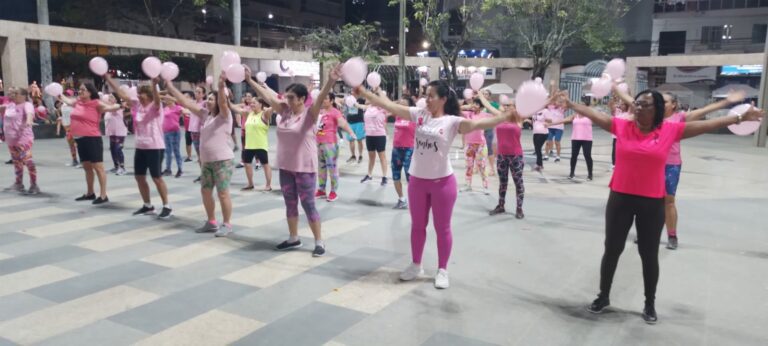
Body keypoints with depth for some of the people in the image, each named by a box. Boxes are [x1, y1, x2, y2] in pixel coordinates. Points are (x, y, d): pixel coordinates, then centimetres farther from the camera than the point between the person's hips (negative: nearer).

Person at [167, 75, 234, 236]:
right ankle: (211, 222, 25)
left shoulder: (225, 116, -7)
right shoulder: (205, 114, 10)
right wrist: (169, 86, 6)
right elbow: (185, 102, 9)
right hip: (206, 161, 7)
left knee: (223, 193, -4)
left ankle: (227, 224, 7)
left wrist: (222, 86, -45)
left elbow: (223, 103, -28)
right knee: (205, 192, 12)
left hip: (223, 161, -7)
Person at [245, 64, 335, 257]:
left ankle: (319, 241, 11)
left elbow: (321, 98, -27)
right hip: (285, 167, 6)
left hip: (305, 168, -6)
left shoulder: (310, 114, -11)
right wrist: (249, 80, 5)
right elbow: (267, 95, 7)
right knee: (290, 204, 15)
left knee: (308, 205, -1)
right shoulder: (284, 111, 4)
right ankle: (293, 239, 29)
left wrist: (331, 81, -43)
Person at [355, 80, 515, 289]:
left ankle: (442, 270, 23)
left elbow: (477, 124, -25)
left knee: (442, 228, 8)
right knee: (417, 225, 17)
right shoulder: (419, 114, 1)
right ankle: (416, 265, 33)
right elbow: (389, 106, -1)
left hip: (442, 182, -4)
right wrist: (364, 93, -5)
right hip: (417, 180, 4)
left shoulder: (452, 122, -11)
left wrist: (506, 117, -39)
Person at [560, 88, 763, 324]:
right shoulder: (621, 126, -2)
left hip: (652, 203, 0)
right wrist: (570, 104, 0)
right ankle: (603, 296, 28)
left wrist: (740, 118, 2)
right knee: (612, 250, 11)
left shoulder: (670, 130, -3)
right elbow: (593, 114, 1)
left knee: (649, 254, 11)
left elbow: (707, 125, 1)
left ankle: (650, 304, 28)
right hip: (620, 199, 1)